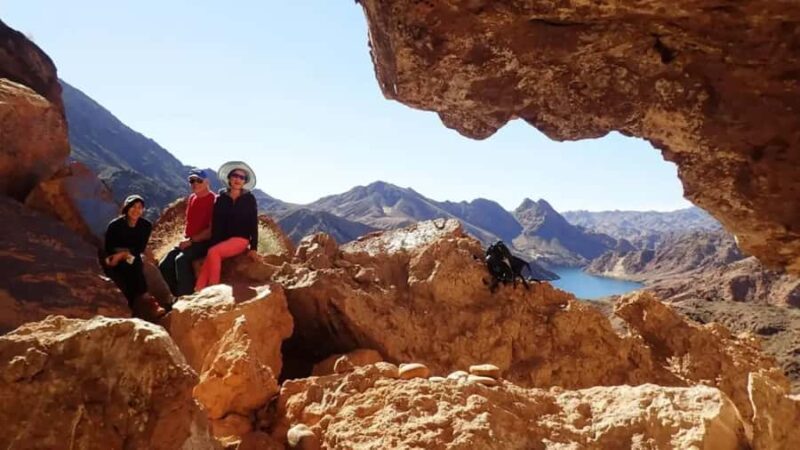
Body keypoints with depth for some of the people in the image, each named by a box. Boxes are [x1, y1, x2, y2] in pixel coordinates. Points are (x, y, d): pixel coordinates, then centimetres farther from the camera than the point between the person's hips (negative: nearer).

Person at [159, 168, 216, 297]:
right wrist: (185, 238, 5)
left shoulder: (213, 200, -11)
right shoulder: (191, 198, 14)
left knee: (181, 259, -32)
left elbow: (211, 230, -16)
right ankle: (173, 296, 1)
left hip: (204, 242, -8)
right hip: (189, 242, 8)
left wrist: (191, 240, -17)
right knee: (164, 265, -6)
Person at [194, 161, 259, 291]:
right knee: (209, 260, -27)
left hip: (240, 239, -3)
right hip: (222, 239, 3)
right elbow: (216, 224, 5)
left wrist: (253, 248, -7)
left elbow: (253, 224, 1)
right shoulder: (221, 198, 8)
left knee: (213, 252, -30)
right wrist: (213, 244, -9)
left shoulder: (249, 199, 2)